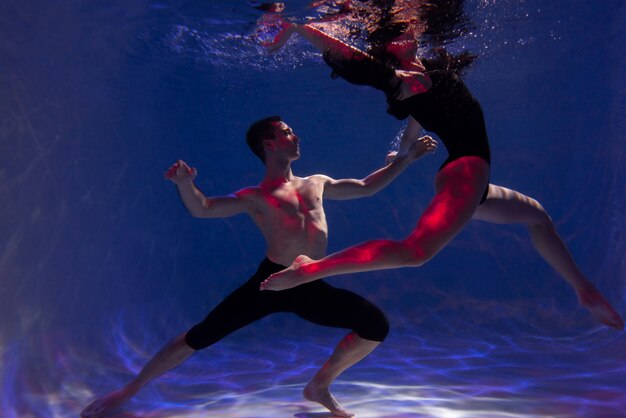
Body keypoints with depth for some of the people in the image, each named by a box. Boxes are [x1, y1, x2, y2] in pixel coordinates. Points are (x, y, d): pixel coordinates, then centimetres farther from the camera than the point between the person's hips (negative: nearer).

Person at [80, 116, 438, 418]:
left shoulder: (317, 183, 16)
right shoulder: (255, 197, 1)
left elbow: (366, 187, 24)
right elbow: (203, 209, -10)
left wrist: (406, 158, 22)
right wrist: (185, 183, -32)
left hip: (313, 289, 5)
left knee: (377, 325, -4)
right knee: (198, 338, -9)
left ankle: (320, 386, 16)